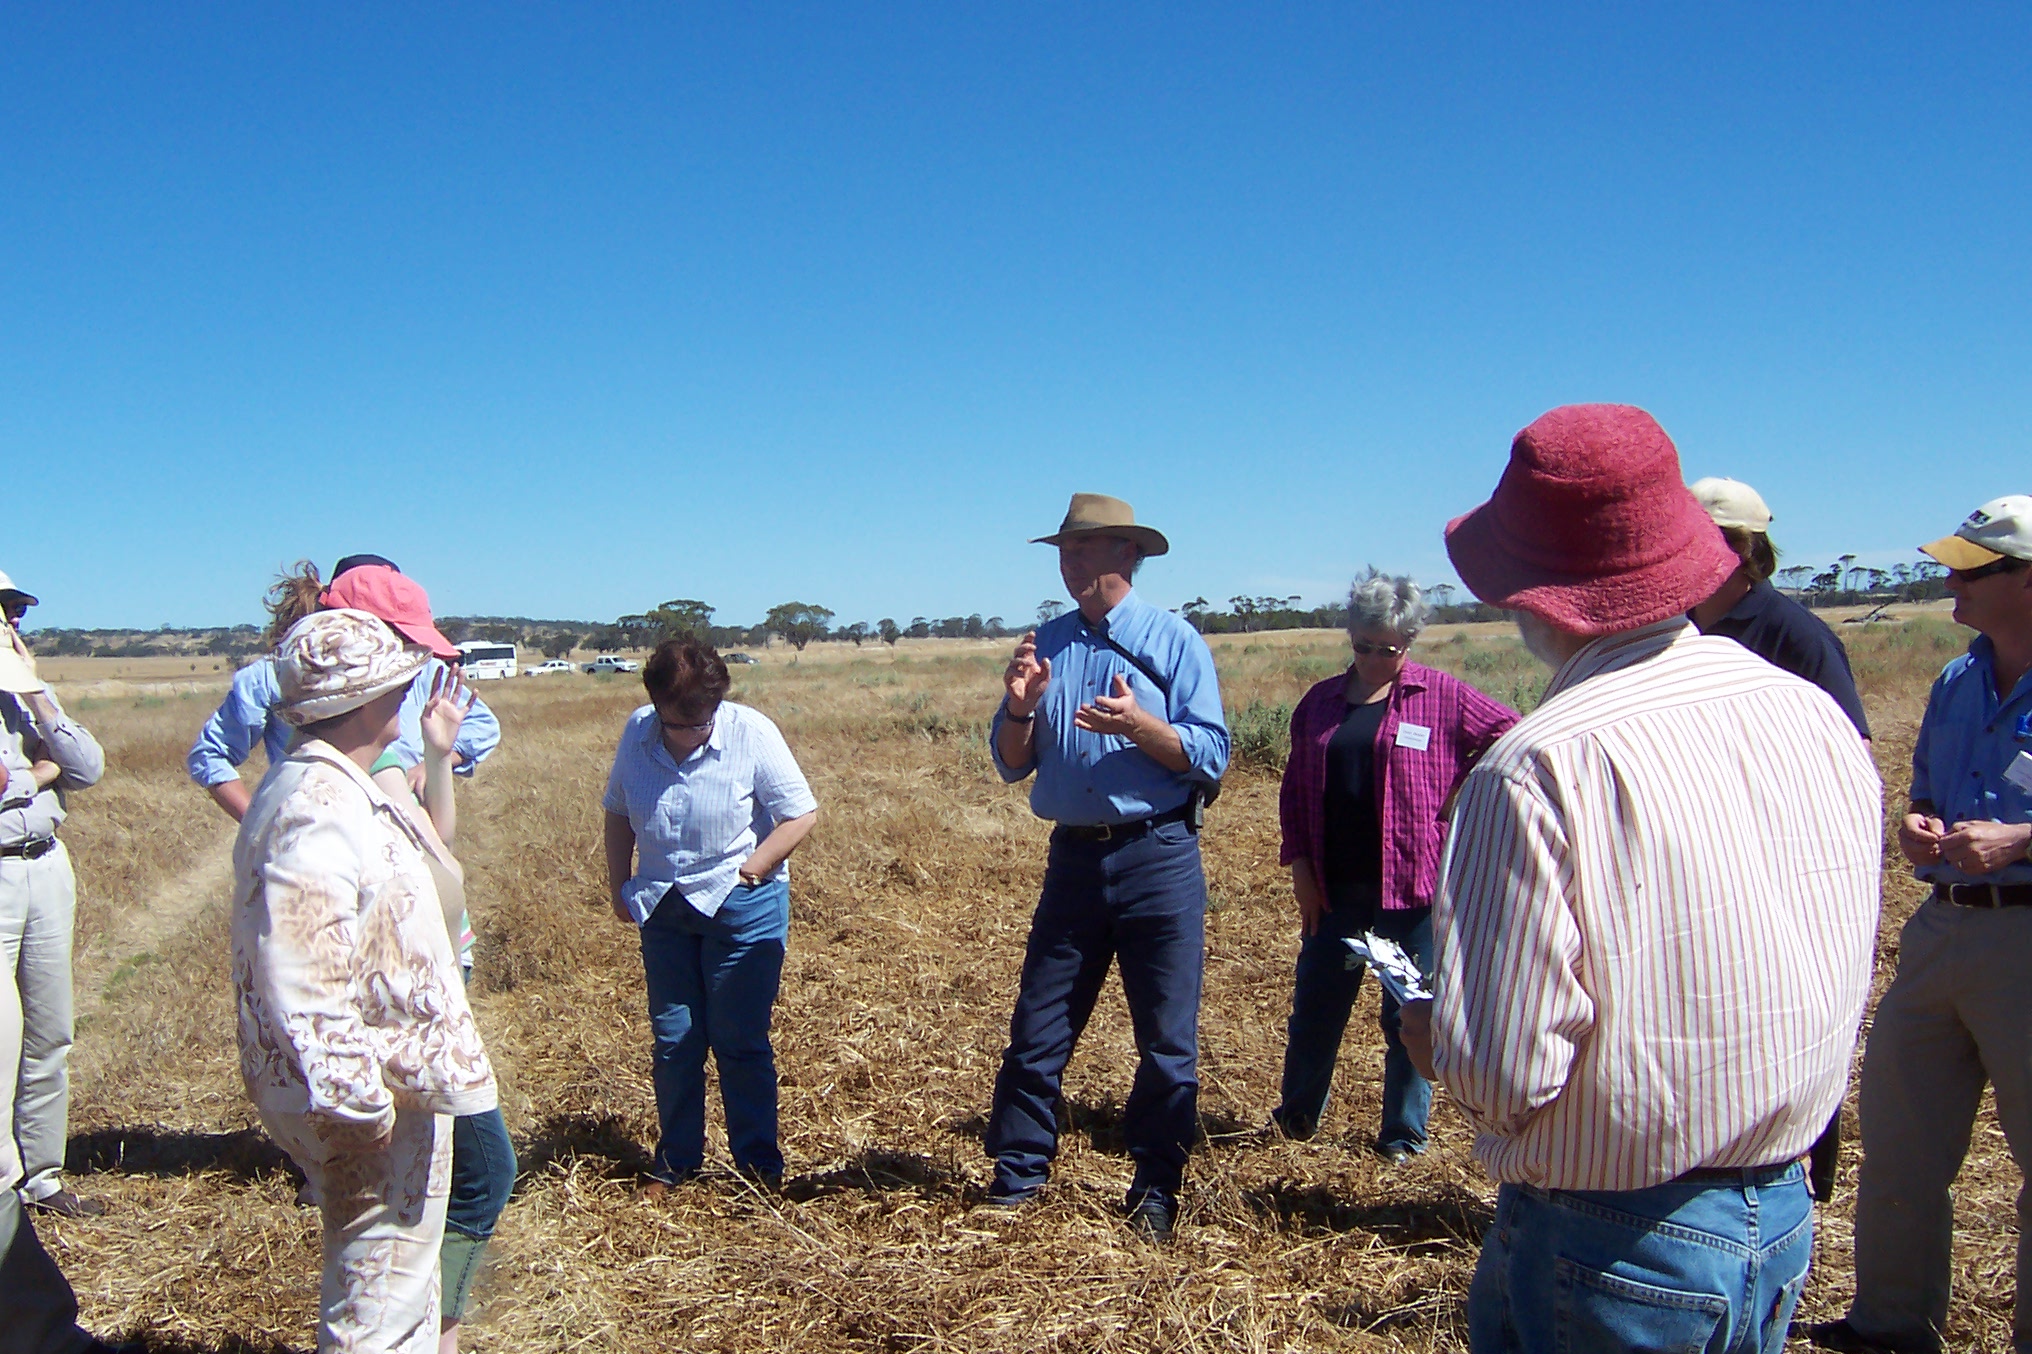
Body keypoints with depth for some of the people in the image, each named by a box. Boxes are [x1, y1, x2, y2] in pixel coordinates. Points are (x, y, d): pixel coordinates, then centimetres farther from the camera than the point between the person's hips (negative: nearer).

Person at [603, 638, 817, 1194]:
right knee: (673, 1041, 12)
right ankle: (675, 1162, 26)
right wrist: (619, 885, 8)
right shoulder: (638, 732, -4)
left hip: (742, 907, -4)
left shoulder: (751, 732, -16)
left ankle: (758, 1162, 17)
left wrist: (748, 871, -15)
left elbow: (801, 814, -12)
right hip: (663, 907, 4)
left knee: (740, 1042, 2)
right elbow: (618, 812, 11)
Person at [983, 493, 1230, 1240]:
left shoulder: (1174, 640, -4)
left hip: (1159, 861, -3)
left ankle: (1156, 1190, 19)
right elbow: (1012, 764, 8)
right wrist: (1019, 705, -11)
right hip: (1074, 858, 4)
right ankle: (1016, 1176, 20)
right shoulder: (1046, 644, 8)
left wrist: (1137, 723, -27)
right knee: (1038, 1031, 8)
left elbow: (1210, 755, -11)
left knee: (1167, 1040, 5)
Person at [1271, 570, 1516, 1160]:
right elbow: (1295, 789, 10)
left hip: (1412, 884, -3)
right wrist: (1300, 866, 3)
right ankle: (1298, 1115, 30)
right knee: (1315, 1004, 11)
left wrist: (1465, 791, -4)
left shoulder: (1441, 697, -3)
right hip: (1335, 888, 3)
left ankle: (1404, 1132, 22)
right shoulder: (1321, 701, 8)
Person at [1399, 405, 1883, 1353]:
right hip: (1783, 1223, 7)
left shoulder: (1541, 768, -26)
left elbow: (1502, 1073, -25)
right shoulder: (1822, 719, -5)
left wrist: (1425, 1029, -4)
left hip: (1610, 1245, -6)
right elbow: (1845, 979, 6)